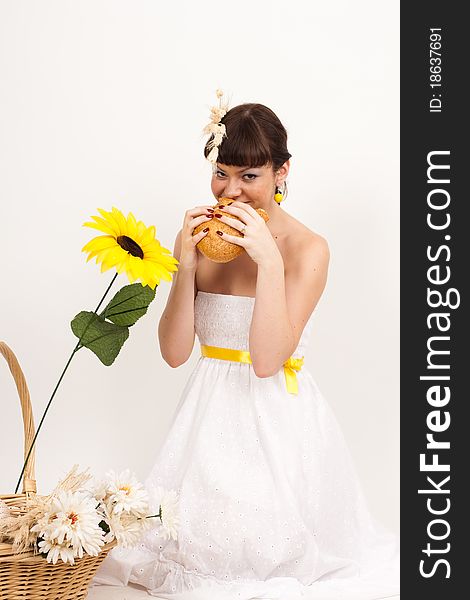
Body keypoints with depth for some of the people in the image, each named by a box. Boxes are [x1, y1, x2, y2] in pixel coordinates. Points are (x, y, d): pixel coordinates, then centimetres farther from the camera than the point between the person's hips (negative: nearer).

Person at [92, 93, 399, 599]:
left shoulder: (307, 249, -14)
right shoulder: (201, 238, -1)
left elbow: (267, 360, -22)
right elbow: (174, 352, -6)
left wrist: (270, 261, -29)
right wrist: (186, 266, -19)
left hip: (276, 421, -4)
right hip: (211, 414, 4)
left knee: (261, 547, -2)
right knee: (202, 536, 7)